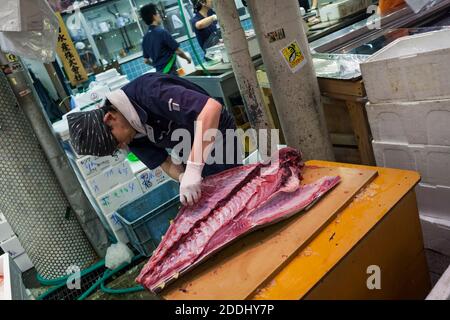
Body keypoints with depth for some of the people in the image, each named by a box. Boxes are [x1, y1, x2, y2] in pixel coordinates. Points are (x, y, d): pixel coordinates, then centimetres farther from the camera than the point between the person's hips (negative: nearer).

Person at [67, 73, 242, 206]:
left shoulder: (148, 91, -32)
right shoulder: (131, 132, -9)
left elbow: (212, 107, -42)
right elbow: (165, 162, -2)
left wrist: (193, 167, -45)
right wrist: (183, 178, -24)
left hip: (219, 139, -6)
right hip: (191, 157, 6)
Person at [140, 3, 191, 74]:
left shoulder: (145, 38, 8)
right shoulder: (162, 32, -14)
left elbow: (146, 60, 15)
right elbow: (178, 51, -11)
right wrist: (187, 58, 8)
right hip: (170, 72, -8)